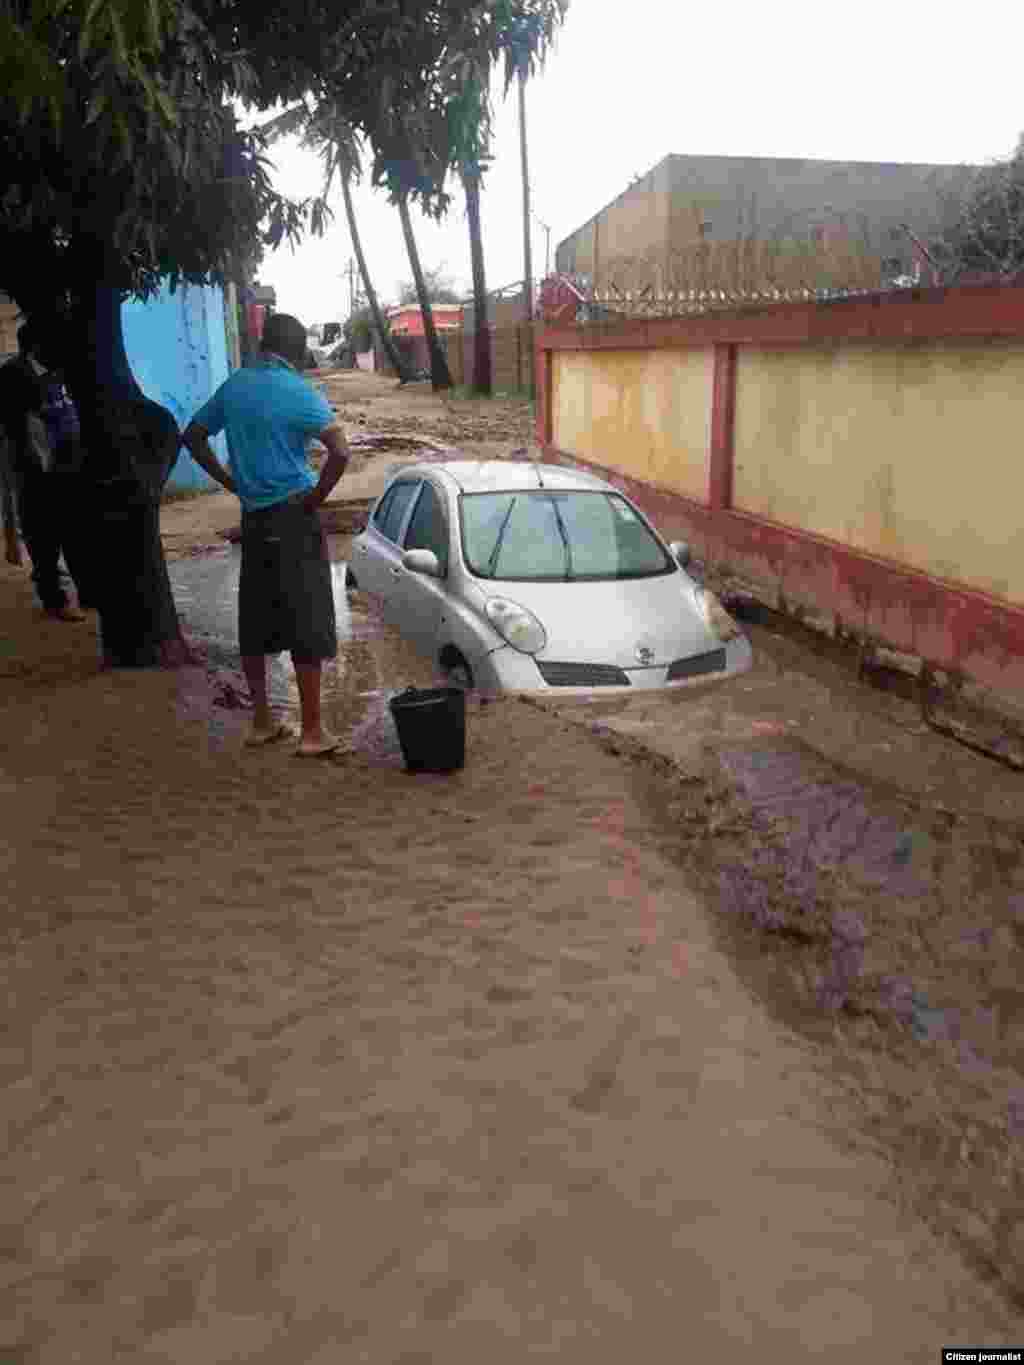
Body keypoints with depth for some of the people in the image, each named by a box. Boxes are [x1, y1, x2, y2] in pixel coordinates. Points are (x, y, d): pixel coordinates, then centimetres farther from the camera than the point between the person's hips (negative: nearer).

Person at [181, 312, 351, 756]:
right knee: (307, 625, -1)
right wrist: (315, 497, -11)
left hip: (253, 518, 6)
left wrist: (231, 483, 12)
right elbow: (340, 451, -24)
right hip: (293, 519, -6)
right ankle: (312, 732, 3)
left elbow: (193, 436, 16)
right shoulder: (298, 392, -12)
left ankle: (261, 721, 20)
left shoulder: (234, 386, 7)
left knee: (255, 622, 12)